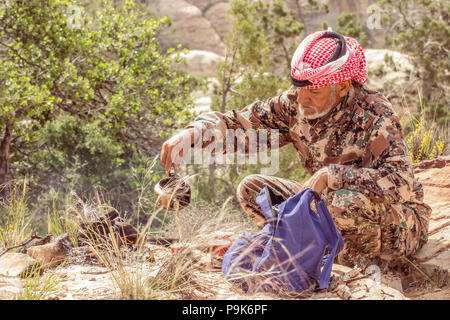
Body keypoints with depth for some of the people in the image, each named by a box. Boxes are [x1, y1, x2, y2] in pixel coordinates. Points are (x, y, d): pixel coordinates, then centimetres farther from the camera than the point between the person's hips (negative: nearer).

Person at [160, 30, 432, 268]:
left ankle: (358, 261, -8)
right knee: (251, 189, -3)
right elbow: (238, 125, -5)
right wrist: (193, 132, -24)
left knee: (349, 201, -40)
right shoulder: (295, 105, -10)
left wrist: (333, 175, -43)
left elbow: (401, 184, -40)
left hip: (401, 224, -6)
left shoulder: (374, 115, -28)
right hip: (329, 206, 6)